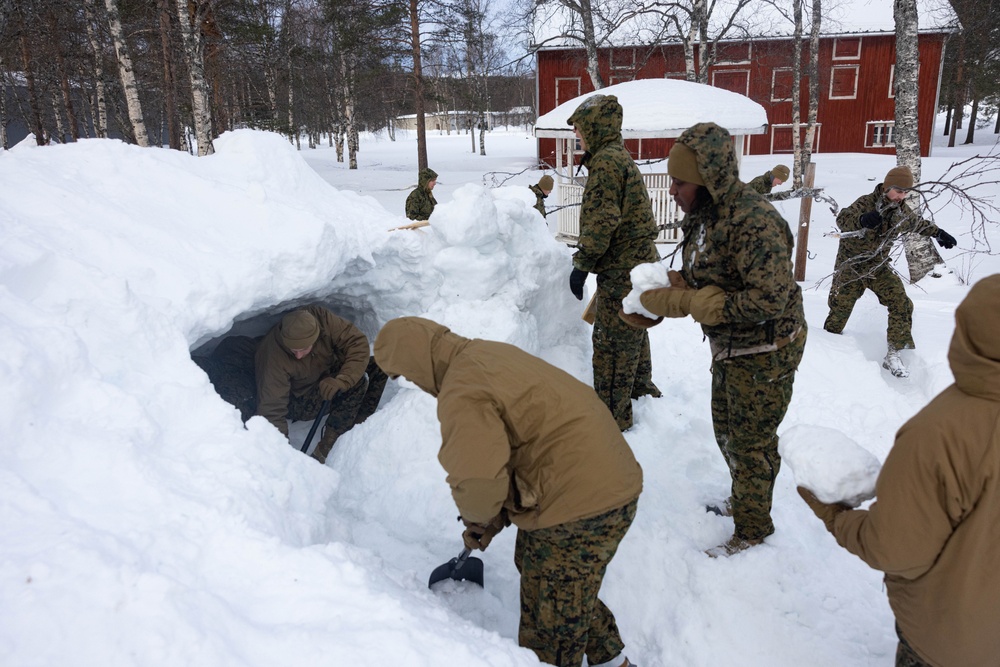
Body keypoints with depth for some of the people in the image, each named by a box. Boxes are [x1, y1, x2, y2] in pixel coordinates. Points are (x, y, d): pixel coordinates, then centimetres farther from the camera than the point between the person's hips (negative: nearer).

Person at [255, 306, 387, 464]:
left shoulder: (321, 318, -27)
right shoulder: (273, 357, -33)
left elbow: (357, 342, -28)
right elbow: (271, 411, -31)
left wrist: (341, 381, -42)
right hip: (299, 403, -6)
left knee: (379, 368, -15)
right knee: (358, 381, -30)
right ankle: (325, 450, -24)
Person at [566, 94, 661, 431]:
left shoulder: (606, 161, -16)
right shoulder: (621, 157, 17)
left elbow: (601, 221, -24)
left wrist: (581, 264, -18)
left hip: (623, 270, -11)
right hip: (639, 261, 11)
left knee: (612, 341, -3)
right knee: (632, 332, 25)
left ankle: (612, 414, 6)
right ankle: (641, 387, 42)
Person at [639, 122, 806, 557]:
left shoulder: (753, 221, -29)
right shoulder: (704, 215, 1)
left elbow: (769, 299, -32)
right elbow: (693, 283, 8)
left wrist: (693, 302, -29)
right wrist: (655, 299, -10)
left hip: (765, 351, -9)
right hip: (729, 347, 9)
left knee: (751, 442, 8)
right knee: (726, 431, 24)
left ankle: (753, 529, 30)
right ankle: (742, 501, 48)